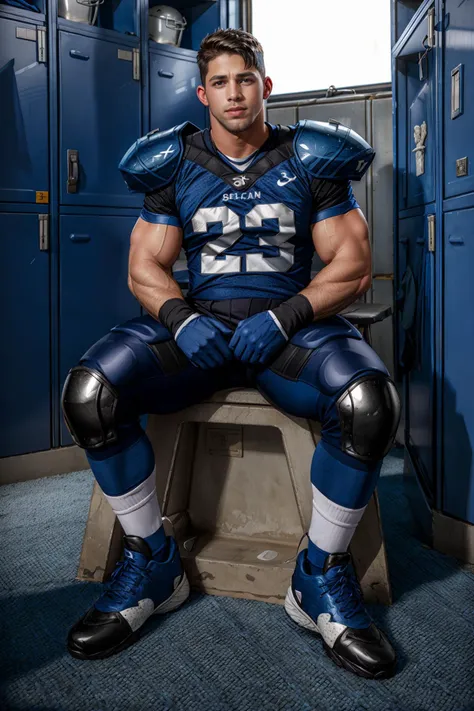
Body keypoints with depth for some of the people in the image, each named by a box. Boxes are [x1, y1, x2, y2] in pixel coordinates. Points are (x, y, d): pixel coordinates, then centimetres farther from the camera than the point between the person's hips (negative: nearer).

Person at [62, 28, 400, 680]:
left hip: (289, 323, -1)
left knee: (369, 401, -33)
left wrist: (286, 316, -15)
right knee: (88, 392, -25)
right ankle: (154, 564, -5)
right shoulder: (176, 166, 13)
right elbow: (144, 267, 10)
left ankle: (320, 579, -9)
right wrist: (179, 316, -13)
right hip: (199, 324, 2)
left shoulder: (309, 162, 9)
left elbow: (353, 266, 2)